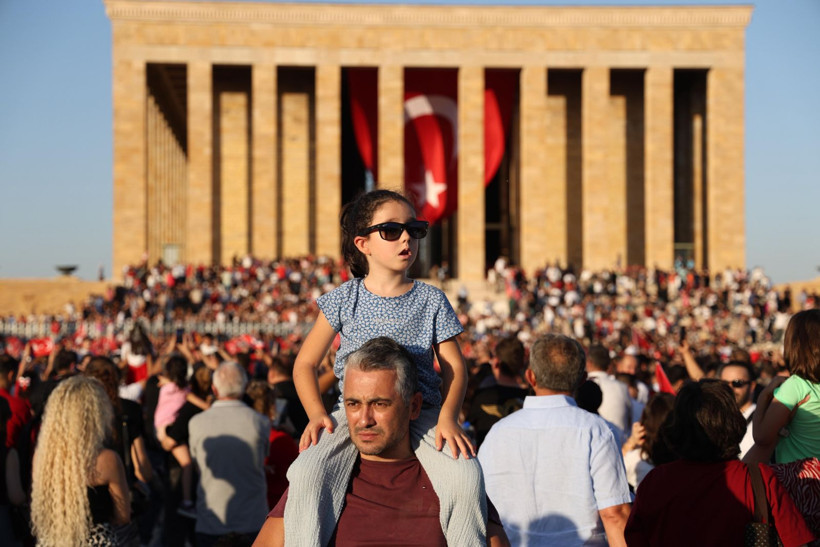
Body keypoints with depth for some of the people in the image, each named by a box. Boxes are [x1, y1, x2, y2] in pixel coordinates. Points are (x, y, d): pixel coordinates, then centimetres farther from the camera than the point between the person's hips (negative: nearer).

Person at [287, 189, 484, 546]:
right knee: (306, 472, -30)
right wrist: (317, 414, -8)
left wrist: (448, 417, -12)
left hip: (420, 413, 1)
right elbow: (305, 363, 10)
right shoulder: (345, 299, 6)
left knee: (466, 475, -29)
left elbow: (454, 366, 8)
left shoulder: (431, 300, 8)